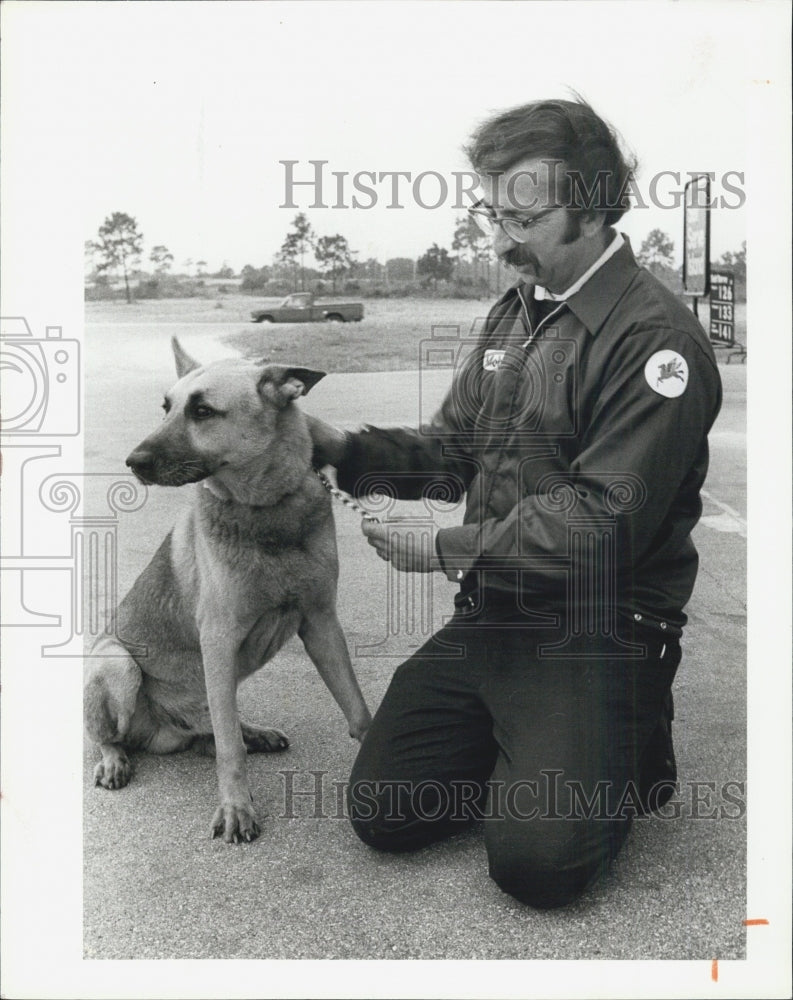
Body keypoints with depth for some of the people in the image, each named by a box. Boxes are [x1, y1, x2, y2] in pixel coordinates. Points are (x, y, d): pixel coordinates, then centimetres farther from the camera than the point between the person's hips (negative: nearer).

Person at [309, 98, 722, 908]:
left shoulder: (656, 339, -15)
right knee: (382, 813, 1)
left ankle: (630, 753, 13)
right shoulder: (514, 312, 13)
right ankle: (518, 749, 24)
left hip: (596, 636, -7)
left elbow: (604, 523, -20)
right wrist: (346, 446, -2)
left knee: (536, 861, -15)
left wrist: (449, 551, -17)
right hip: (487, 620, 7)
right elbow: (455, 446, 15)